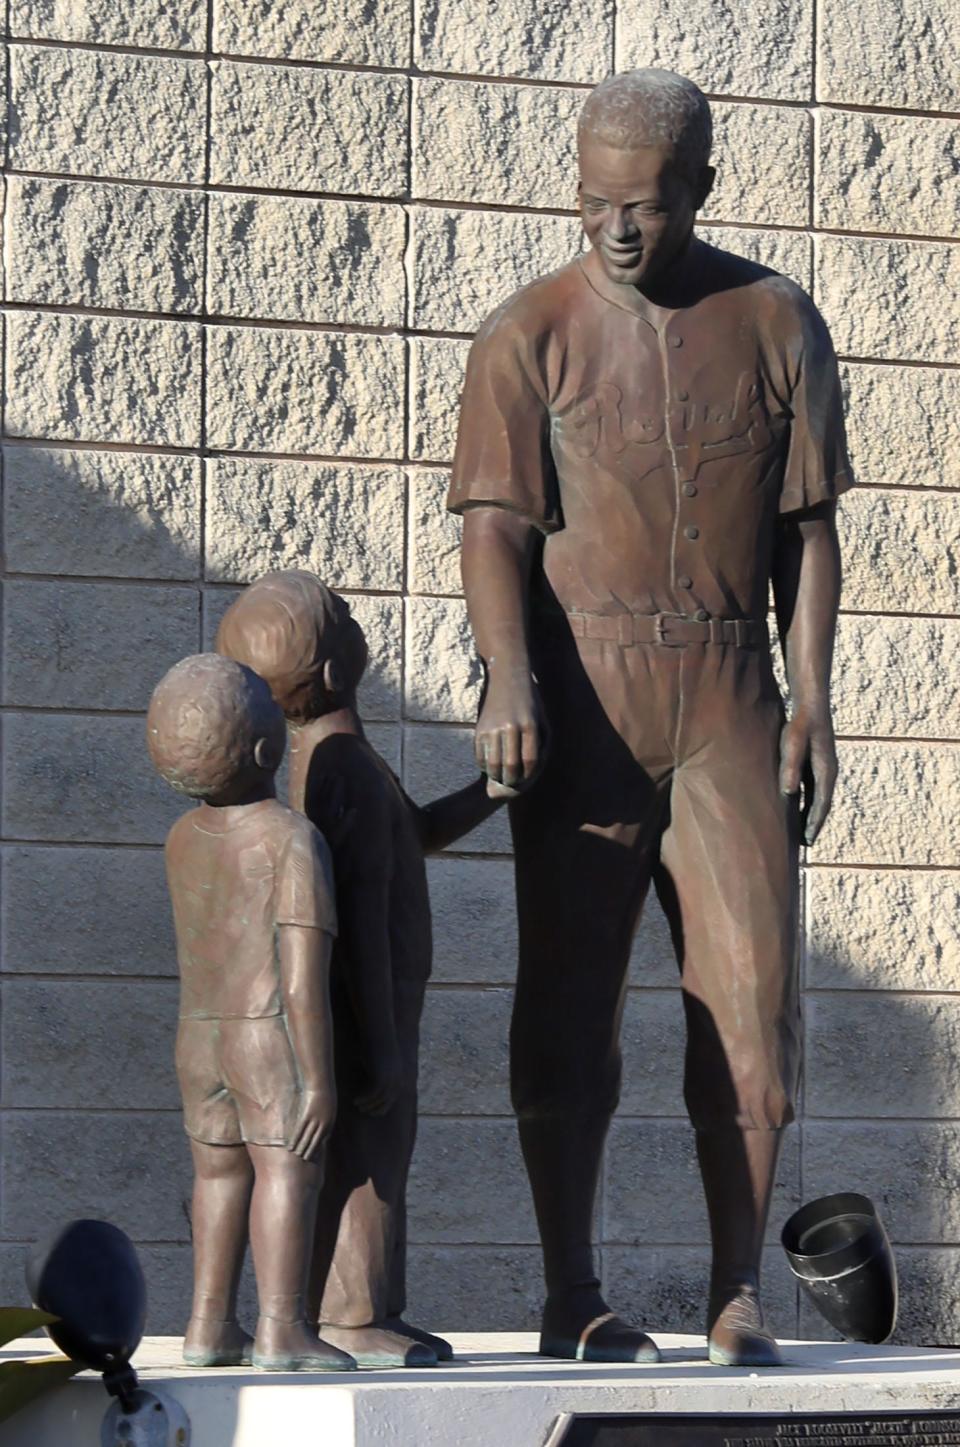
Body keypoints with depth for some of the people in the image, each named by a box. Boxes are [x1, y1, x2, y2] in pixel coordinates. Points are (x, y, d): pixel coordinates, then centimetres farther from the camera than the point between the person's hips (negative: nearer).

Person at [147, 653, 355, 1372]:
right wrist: (320, 1077, -16)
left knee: (221, 1171, 15)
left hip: (198, 1038, 7)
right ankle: (283, 1328, -11)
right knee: (287, 1171, -5)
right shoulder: (294, 840, -15)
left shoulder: (183, 838, 5)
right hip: (275, 1039, -7)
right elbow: (303, 973, -18)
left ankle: (211, 1323, 16)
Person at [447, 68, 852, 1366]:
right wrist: (510, 681, -22)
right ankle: (573, 1298, 5)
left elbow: (808, 528, 8)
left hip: (729, 696, 1)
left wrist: (812, 704, -1)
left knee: (749, 983, -3)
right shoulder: (529, 336, 1)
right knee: (569, 994, 0)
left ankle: (740, 1295, 3)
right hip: (580, 692, -1)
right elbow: (496, 526, -6)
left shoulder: (776, 324, 6)